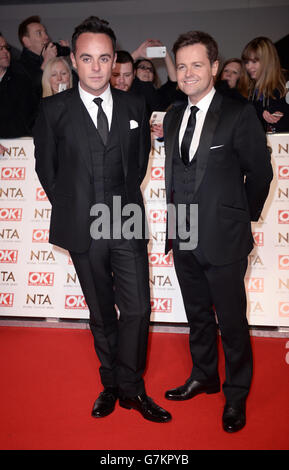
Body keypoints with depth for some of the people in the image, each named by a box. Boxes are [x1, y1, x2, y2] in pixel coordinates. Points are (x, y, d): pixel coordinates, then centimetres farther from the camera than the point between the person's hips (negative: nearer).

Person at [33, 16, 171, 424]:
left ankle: (130, 388, 18)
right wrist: (73, 209, 4)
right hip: (83, 229, -1)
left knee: (137, 308, -1)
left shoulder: (134, 107, 4)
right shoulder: (54, 109, -3)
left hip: (128, 225, 1)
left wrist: (125, 199, 9)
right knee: (101, 313, 12)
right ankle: (112, 385, 30)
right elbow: (46, 168, 5)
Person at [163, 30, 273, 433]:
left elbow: (260, 171, -3)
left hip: (223, 239, -5)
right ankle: (204, 376, 40)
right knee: (197, 315, 20)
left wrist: (245, 215, 6)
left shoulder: (239, 114, -10)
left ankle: (236, 395, 26)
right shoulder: (173, 117, 8)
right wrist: (175, 223, 10)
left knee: (232, 322, 6)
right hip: (184, 240, 6)